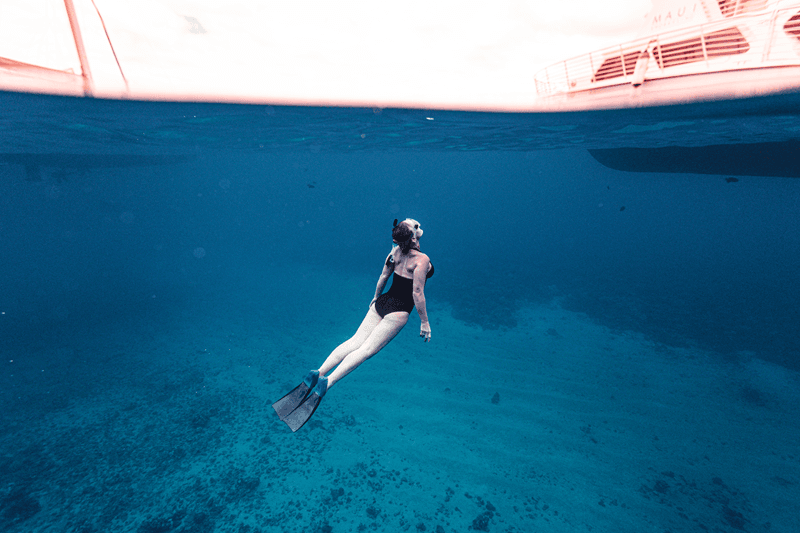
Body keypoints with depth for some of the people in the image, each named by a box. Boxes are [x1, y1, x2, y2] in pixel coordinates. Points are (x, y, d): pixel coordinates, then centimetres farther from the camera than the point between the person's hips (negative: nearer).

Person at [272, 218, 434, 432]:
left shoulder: (396, 251, 5)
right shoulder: (422, 260, -16)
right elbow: (417, 294, -16)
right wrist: (424, 321, -7)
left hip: (382, 302, 7)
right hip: (398, 311, -6)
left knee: (354, 342, 2)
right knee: (366, 349, -10)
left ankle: (319, 372, -9)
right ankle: (328, 382, -20)